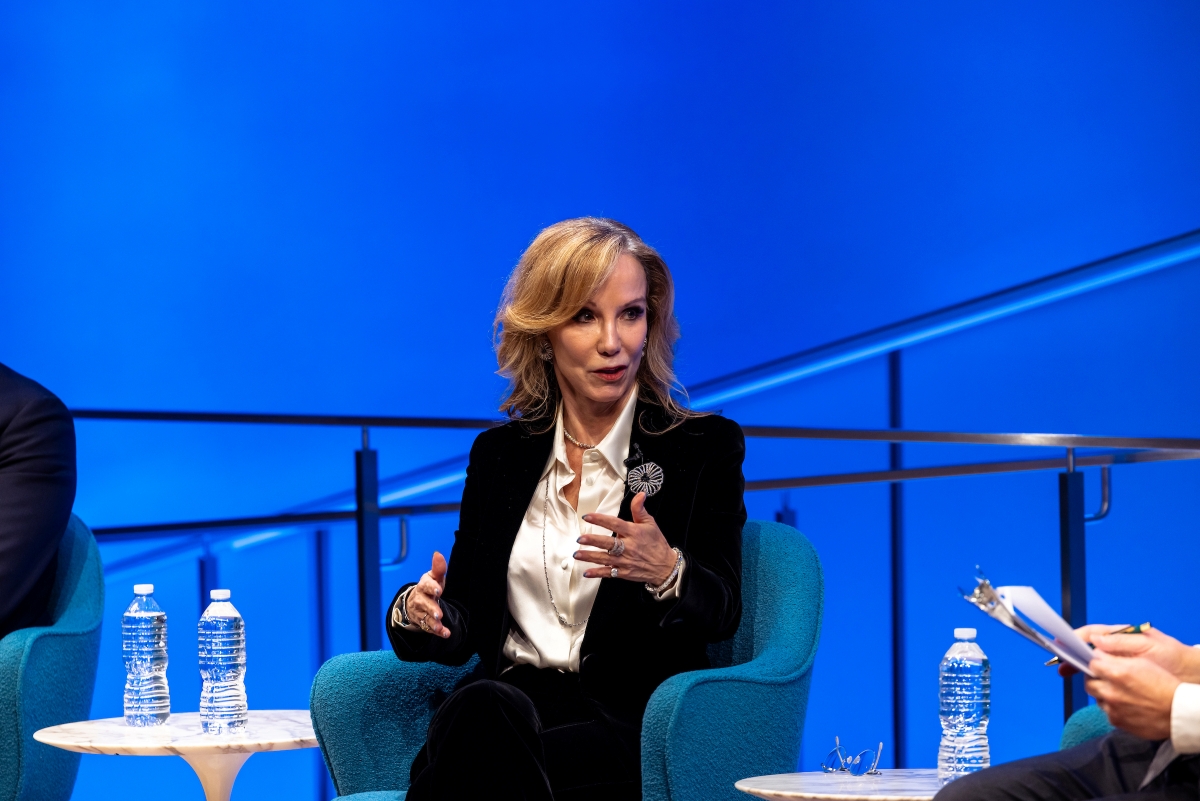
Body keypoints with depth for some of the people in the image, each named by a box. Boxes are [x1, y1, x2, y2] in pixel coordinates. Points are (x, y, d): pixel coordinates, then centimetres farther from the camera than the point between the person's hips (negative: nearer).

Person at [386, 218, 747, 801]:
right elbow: (466, 622, 16)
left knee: (482, 717, -35)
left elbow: (722, 614, -2)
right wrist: (421, 613, -9)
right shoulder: (499, 454, 18)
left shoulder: (705, 446, 8)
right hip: (509, 698, 3)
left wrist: (666, 572, -26)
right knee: (481, 706, -37)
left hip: (637, 731, -3)